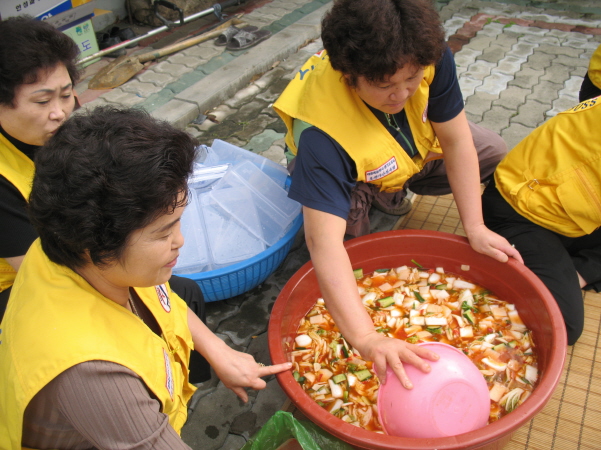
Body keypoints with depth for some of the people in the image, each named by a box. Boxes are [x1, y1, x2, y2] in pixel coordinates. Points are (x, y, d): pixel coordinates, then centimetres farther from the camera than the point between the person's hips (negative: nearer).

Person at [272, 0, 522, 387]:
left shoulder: (432, 59, -34)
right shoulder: (322, 134, -46)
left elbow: (456, 141, -23)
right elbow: (325, 241, -53)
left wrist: (475, 229, -27)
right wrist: (367, 339, -63)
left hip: (417, 151, 5)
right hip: (352, 175, -4)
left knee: (494, 153, -6)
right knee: (349, 217, -36)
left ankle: (393, 192, 10)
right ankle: (379, 196, 3)